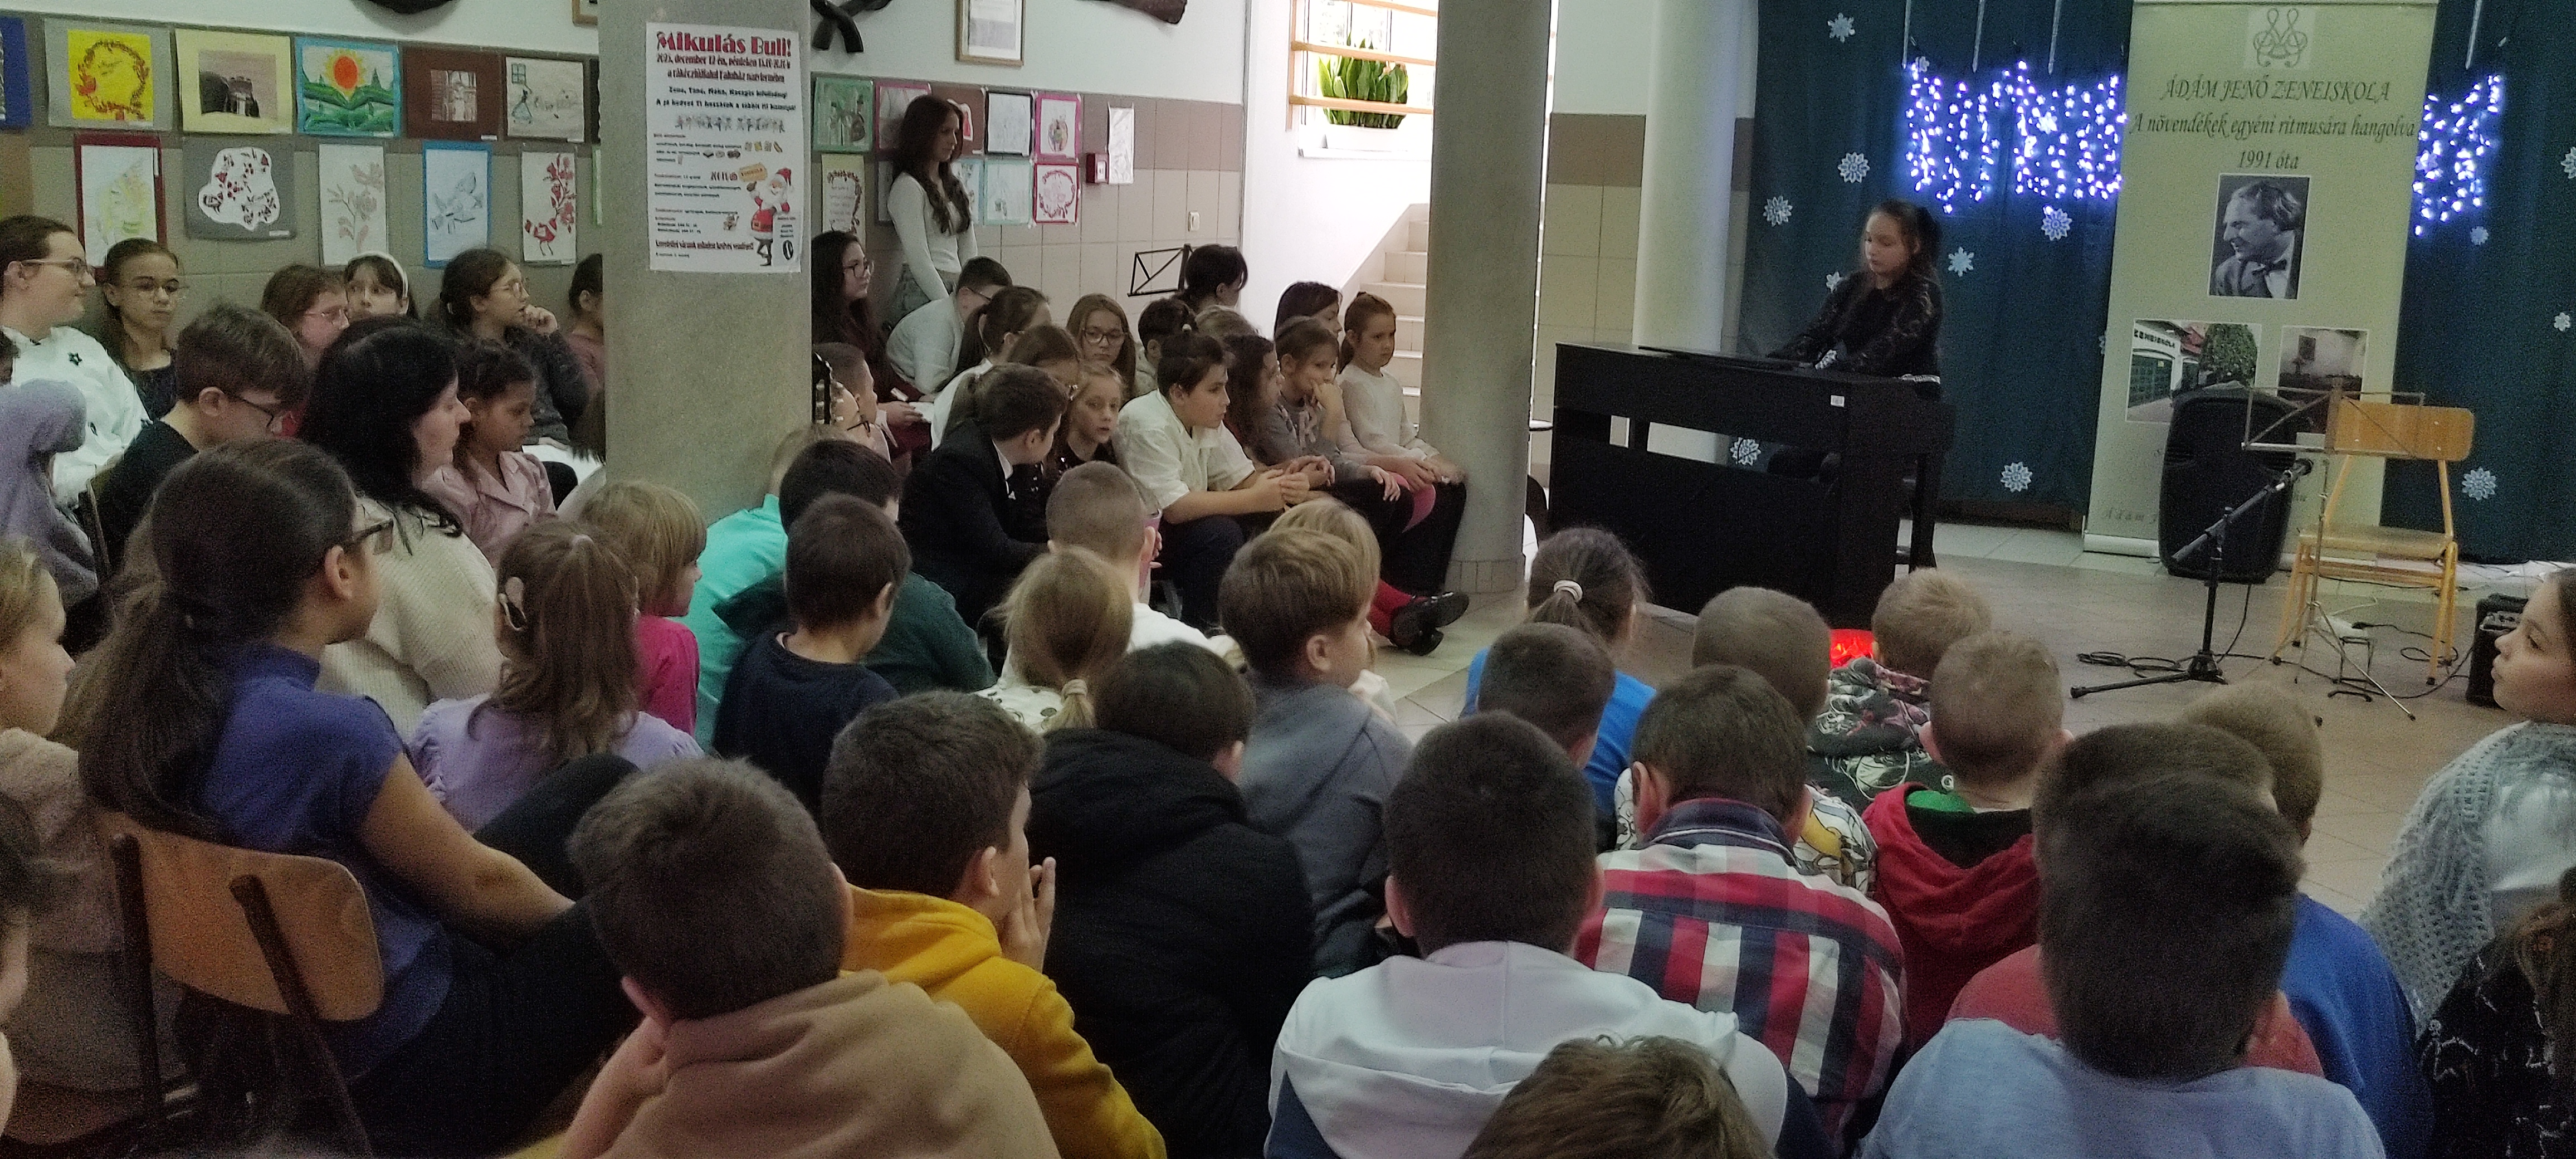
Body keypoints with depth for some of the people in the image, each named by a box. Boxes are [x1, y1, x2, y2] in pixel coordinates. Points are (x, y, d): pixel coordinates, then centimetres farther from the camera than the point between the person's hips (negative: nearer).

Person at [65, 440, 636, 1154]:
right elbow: (478, 883, -14)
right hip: (401, 1073, -9)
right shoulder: (329, 731, -33)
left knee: (602, 786, 14)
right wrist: (586, 922, 2)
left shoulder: (146, 686, -9)